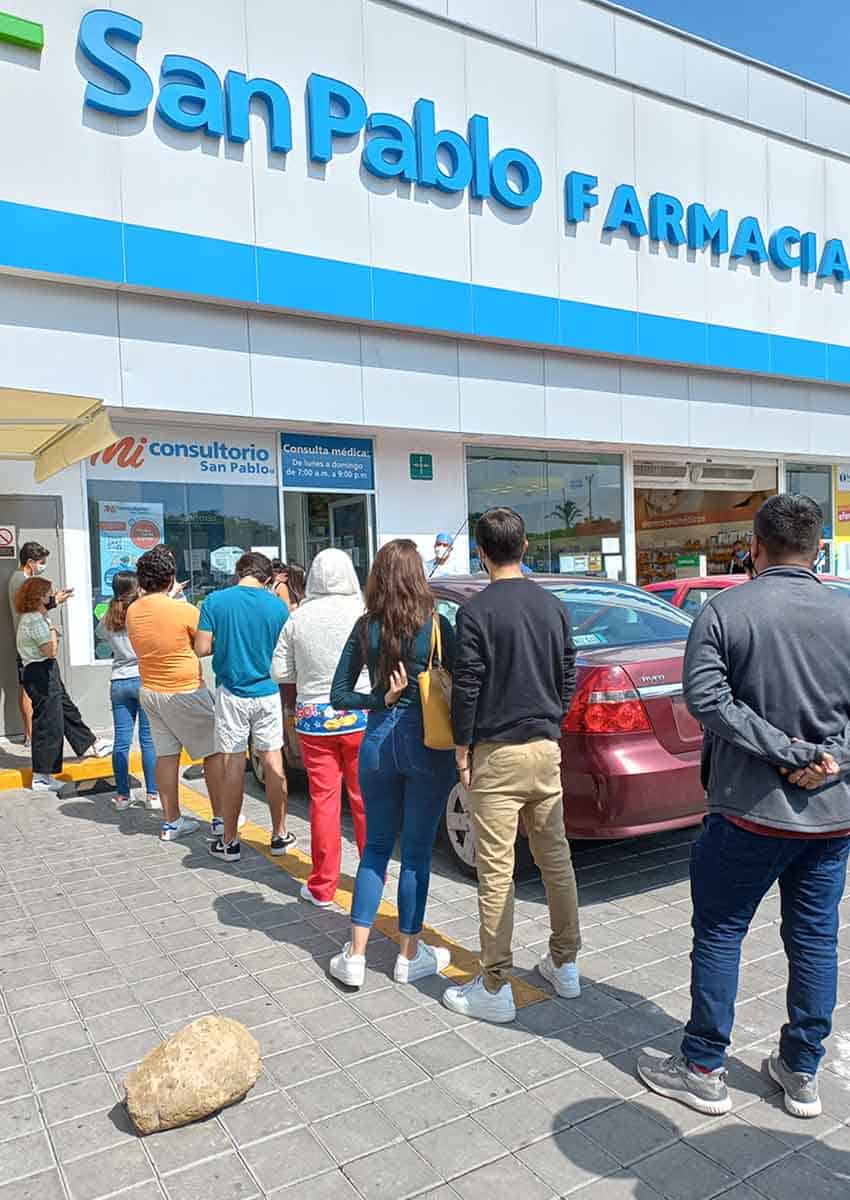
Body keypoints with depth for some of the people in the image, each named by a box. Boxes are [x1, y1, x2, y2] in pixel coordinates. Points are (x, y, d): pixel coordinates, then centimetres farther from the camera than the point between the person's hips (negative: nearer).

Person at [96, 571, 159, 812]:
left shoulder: (107, 619, 6)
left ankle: (122, 795, 14)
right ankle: (152, 795, 5)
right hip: (145, 679, -4)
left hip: (119, 682, 4)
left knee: (121, 740, 7)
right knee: (149, 739, 1)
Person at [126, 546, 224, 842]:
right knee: (214, 752, 6)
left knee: (165, 755, 13)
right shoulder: (184, 610, -19)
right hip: (184, 693, -7)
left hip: (150, 692, 7)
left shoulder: (132, 612, 0)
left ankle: (171, 822, 19)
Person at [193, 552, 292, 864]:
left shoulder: (216, 601, -8)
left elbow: (202, 648, -8)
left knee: (233, 765, 5)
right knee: (273, 760, 11)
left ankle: (229, 842, 14)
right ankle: (280, 835, 21)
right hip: (267, 692, 1)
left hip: (231, 692, -1)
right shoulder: (278, 605, -3)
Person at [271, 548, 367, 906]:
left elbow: (279, 672, 1)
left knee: (323, 799, 9)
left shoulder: (298, 619, -4)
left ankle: (322, 887, 17)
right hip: (360, 717, -1)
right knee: (365, 798, 12)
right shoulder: (362, 613, -10)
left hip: (314, 719, 1)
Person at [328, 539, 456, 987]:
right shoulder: (436, 626, -9)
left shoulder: (365, 628, 0)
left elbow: (339, 695, 1)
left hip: (378, 743, 3)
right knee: (416, 851, 10)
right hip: (427, 745, -3)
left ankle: (355, 955, 18)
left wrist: (384, 700, -2)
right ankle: (409, 955, 23)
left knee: (376, 845, 17)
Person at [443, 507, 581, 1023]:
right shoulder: (554, 606, 5)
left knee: (496, 870, 1)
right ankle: (565, 965, 30)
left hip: (496, 753, -6)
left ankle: (495, 989, 11)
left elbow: (467, 686, -13)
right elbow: (569, 677, 9)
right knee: (556, 858, 16)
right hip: (547, 748, 6)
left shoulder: (476, 611, -12)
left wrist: (462, 745, -3)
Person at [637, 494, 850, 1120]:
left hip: (751, 809, -4)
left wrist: (787, 751, -17)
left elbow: (706, 698, -20)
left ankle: (703, 1070, 22)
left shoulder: (725, 610, -11)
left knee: (718, 934, 10)